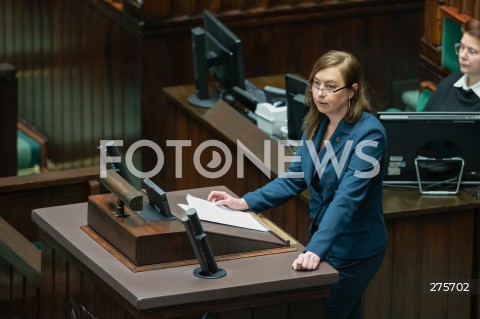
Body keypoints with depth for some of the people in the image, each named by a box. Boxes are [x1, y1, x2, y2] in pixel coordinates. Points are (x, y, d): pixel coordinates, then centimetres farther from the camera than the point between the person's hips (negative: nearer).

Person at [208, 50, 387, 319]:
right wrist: (244, 202, -1)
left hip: (354, 248, -8)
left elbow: (347, 197, -34)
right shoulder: (317, 125, 1)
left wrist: (315, 249, -44)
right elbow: (295, 179, 9)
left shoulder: (368, 133, -24)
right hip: (323, 237, 8)